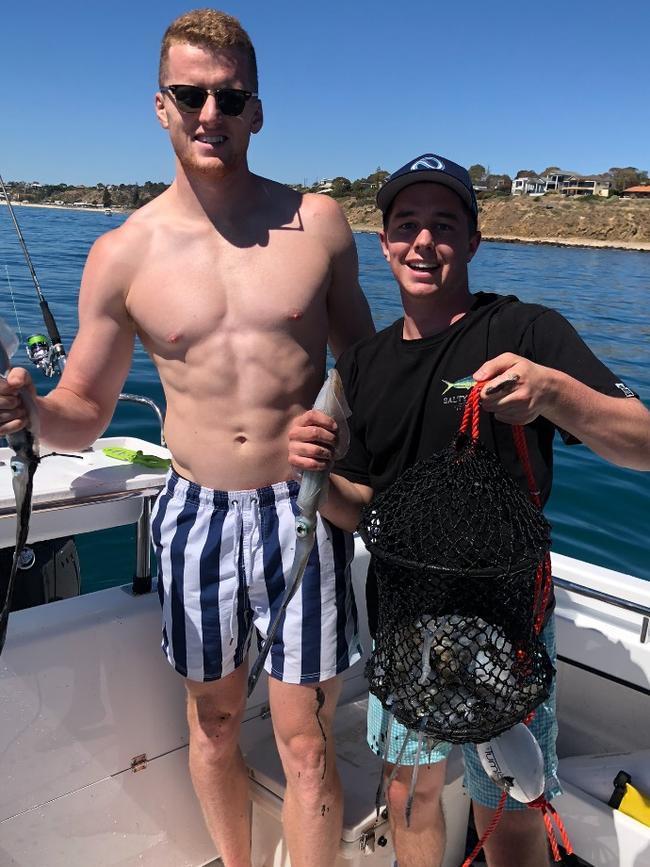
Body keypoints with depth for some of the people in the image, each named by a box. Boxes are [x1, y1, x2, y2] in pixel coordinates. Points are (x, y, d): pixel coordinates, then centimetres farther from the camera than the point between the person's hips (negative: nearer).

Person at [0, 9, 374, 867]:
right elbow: (85, 411, 4)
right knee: (212, 724, 19)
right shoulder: (122, 254, -2)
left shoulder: (318, 222, -1)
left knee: (305, 742, 5)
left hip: (304, 509, -1)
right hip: (195, 513, 2)